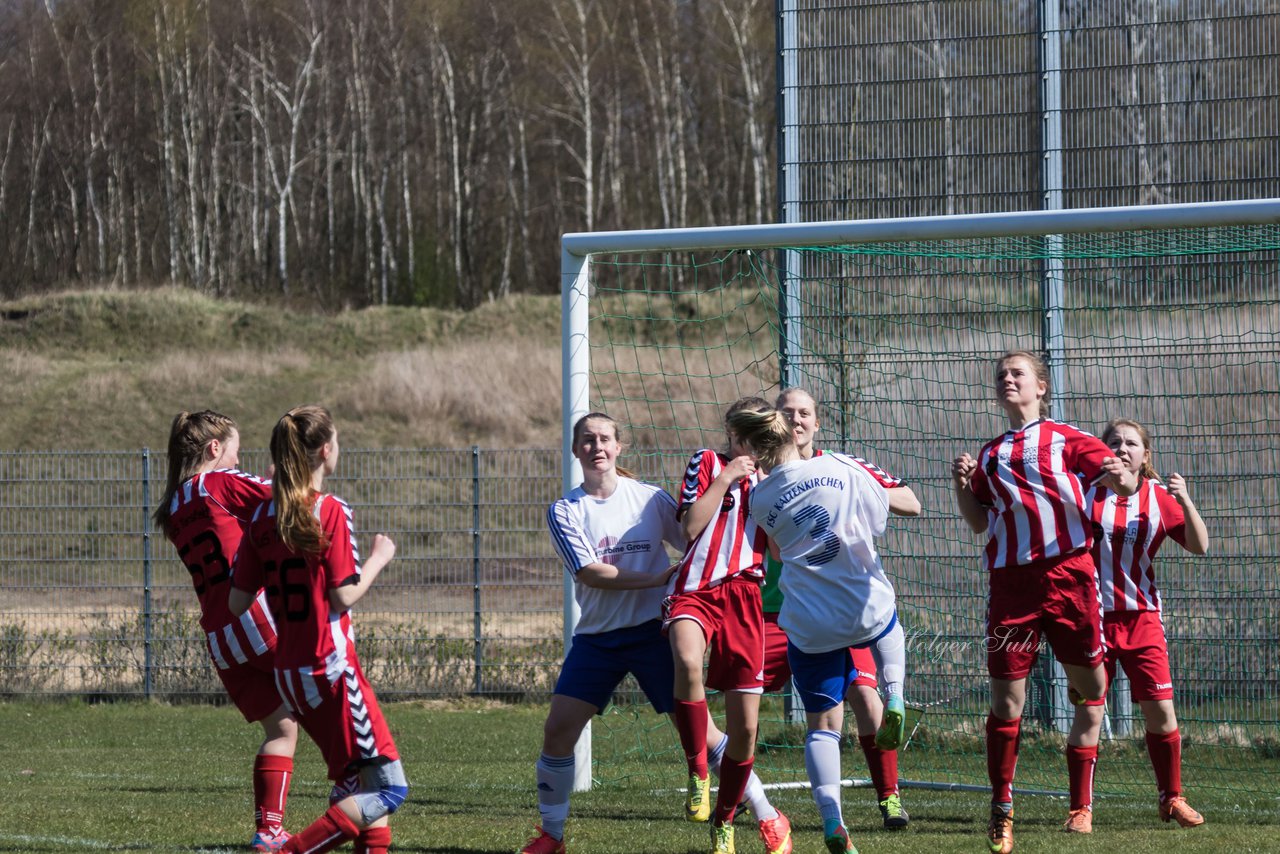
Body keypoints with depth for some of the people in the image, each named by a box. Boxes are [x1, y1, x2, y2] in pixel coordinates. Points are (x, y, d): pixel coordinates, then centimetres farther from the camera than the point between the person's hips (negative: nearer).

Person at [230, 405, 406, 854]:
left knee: (356, 781, 19)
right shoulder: (331, 511, -12)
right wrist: (379, 558, 1)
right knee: (388, 788, -7)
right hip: (331, 668, -8)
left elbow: (237, 601, 5)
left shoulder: (263, 517, 6)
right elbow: (344, 595, -15)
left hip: (289, 671, 8)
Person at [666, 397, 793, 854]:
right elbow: (690, 527, -5)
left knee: (744, 728, 1)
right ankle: (698, 774, -23)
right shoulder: (707, 462, 8)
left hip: (743, 597, 4)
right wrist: (724, 478, -7)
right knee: (688, 661, -39)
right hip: (694, 589, -4)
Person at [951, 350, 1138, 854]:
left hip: (1067, 573, -2)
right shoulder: (990, 454, 18)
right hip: (1010, 581, 2)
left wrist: (1121, 479, -26)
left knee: (1091, 688, 0)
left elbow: (1122, 482, -2)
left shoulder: (1066, 439, 7)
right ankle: (1001, 811, 8)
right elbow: (979, 523, 21)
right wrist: (962, 487, 3)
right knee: (1005, 697, -1)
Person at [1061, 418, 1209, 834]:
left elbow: (1199, 546, -4)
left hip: (1142, 617, 2)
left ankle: (1171, 799, 17)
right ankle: (1080, 809, 1)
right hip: (1093, 616, -2)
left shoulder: (1159, 498, 1)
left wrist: (1185, 500, -19)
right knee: (1088, 713, -6)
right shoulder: (1087, 492, -4)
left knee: (1161, 709, 1)